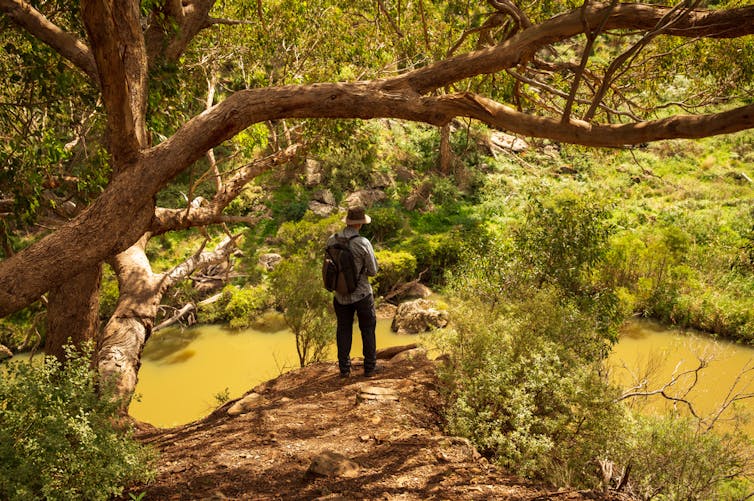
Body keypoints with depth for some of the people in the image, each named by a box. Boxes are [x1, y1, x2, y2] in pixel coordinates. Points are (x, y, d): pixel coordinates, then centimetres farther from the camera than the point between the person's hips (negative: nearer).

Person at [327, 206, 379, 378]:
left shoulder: (332, 240, -7)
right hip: (362, 294, -3)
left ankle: (344, 368, 20)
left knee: (344, 330, 17)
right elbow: (373, 271, -9)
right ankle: (370, 367, 20)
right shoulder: (363, 243, -20)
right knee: (368, 330, 14)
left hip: (341, 295, 3)